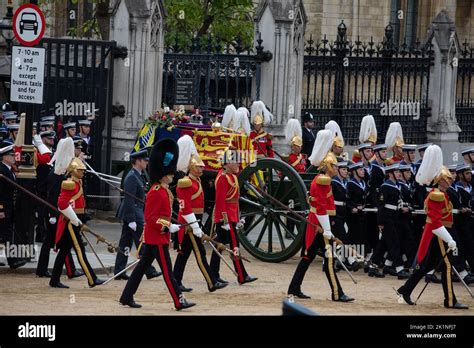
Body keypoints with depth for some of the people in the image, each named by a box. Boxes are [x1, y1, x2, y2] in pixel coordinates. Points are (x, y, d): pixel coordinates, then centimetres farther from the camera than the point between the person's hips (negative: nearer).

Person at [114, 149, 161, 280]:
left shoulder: (138, 176, 15)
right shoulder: (132, 177, -17)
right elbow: (129, 200, -21)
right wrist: (132, 220, -23)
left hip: (129, 215, 10)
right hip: (134, 215, -10)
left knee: (125, 244, 9)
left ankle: (119, 271, 11)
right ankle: (149, 271, 0)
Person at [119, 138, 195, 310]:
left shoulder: (164, 191, 13)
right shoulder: (156, 192, -18)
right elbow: (150, 217, -21)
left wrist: (169, 227, 21)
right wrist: (168, 227, -22)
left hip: (153, 236, 10)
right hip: (157, 237, -10)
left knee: (143, 265, 12)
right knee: (167, 270, -6)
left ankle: (127, 297, 16)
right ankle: (179, 301, -4)